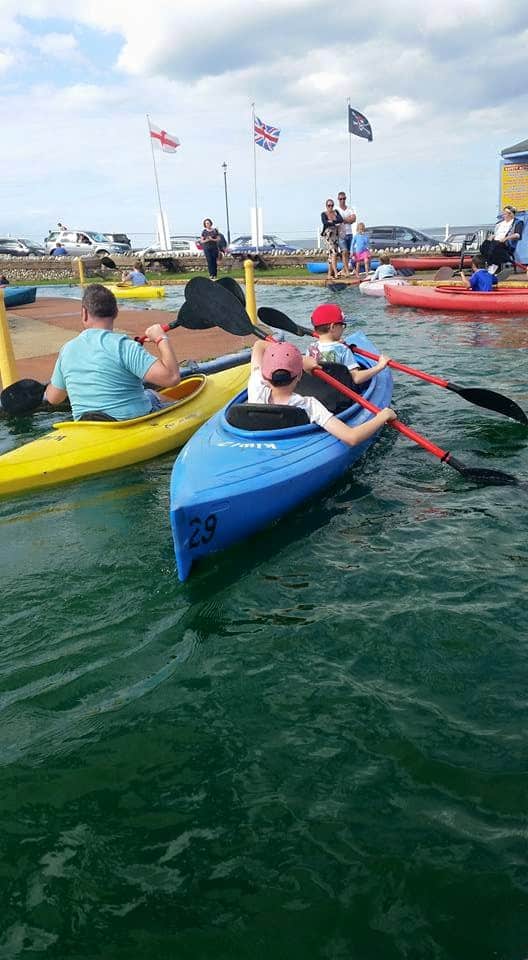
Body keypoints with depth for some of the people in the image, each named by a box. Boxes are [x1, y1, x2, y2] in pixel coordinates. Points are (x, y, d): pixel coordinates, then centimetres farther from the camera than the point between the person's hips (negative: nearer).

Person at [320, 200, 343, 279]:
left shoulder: (336, 212, 11)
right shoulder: (323, 214, -3)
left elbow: (341, 220, -4)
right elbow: (325, 222, -20)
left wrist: (332, 221, -13)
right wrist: (335, 224, -11)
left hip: (335, 235, 5)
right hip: (328, 235, -5)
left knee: (331, 255, 5)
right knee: (333, 253, -17)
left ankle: (330, 274, 8)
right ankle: (336, 273, -21)